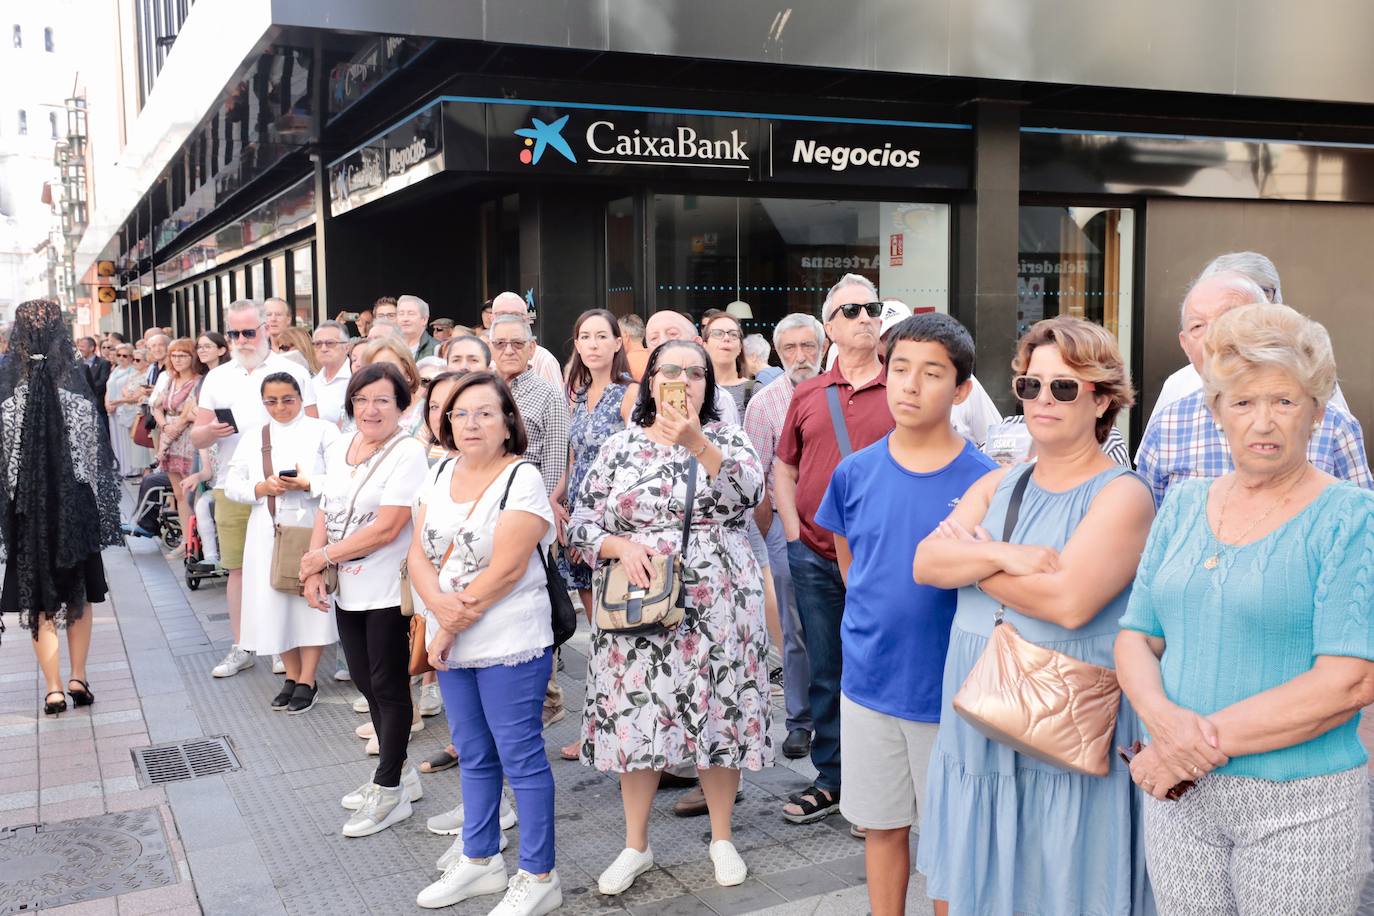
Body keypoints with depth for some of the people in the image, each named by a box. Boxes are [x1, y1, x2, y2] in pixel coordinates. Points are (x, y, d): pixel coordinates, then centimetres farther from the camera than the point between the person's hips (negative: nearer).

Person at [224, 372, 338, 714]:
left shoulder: (323, 431, 2)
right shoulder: (253, 440, 14)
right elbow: (232, 485, 9)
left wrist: (306, 484, -19)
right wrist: (261, 488, -9)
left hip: (311, 529, -4)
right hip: (268, 535, 4)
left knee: (310, 601, -1)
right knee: (276, 603, 5)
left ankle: (307, 680, 9)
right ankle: (292, 676, 20)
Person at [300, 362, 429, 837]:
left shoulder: (407, 453, -16)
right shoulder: (339, 448, 7)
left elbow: (386, 529, -21)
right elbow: (325, 512, 10)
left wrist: (322, 557, -14)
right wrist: (312, 573, -2)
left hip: (387, 592, -7)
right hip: (347, 589, 8)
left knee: (388, 686, 3)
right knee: (365, 681, 16)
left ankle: (390, 790, 17)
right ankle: (399, 771, 33)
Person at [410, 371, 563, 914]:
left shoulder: (523, 480, -13)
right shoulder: (443, 473, 9)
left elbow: (506, 569, -19)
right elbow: (419, 553, 4)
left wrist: (452, 626, -14)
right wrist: (439, 604, -15)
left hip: (509, 645, -7)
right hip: (452, 644, 7)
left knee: (520, 757, 1)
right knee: (473, 756, 18)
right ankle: (481, 860, 33)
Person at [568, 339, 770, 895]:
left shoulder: (725, 437, 4)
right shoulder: (620, 447, 5)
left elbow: (748, 489, -17)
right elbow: (581, 524, 5)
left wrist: (696, 442, -29)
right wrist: (622, 546, -14)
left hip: (717, 607, -1)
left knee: (718, 716, 5)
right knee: (636, 717, 5)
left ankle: (722, 838, 25)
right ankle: (636, 845, 23)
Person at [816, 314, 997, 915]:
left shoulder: (983, 481, -12)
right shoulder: (856, 472, -3)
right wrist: (878, 628, 11)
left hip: (947, 687, -3)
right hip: (869, 682, 3)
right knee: (882, 826, 17)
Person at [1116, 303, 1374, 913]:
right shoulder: (1184, 503, 7)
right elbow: (1135, 637, 7)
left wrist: (1210, 741, -17)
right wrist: (1163, 717, -14)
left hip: (1299, 810, -4)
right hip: (1179, 800, 4)